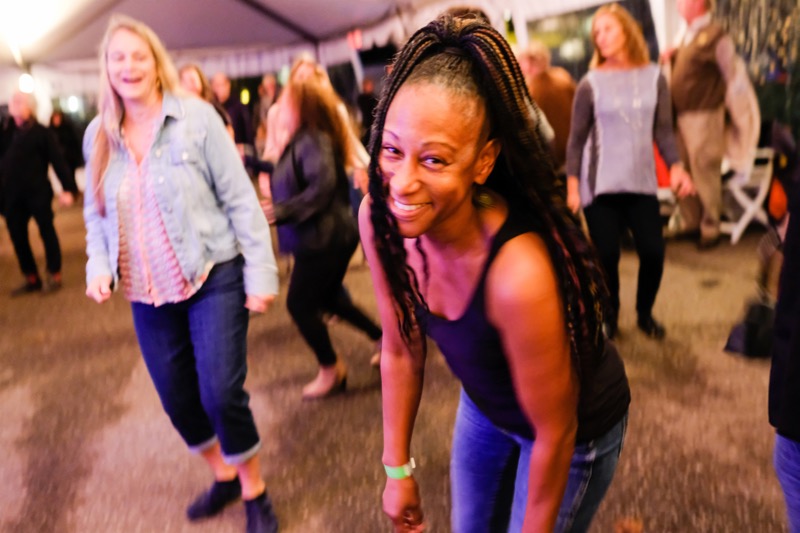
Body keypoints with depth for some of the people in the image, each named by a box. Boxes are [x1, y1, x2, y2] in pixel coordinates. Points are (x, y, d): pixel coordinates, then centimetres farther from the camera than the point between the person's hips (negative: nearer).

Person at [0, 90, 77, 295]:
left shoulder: (41, 133, -3)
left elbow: (58, 161, -8)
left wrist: (69, 188, -14)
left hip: (38, 193, -5)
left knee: (47, 231, 6)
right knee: (17, 236, 10)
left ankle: (54, 276, 18)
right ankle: (31, 278, 23)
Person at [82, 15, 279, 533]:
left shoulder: (196, 116, -8)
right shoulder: (99, 134, 5)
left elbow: (240, 199, -9)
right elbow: (96, 212, 14)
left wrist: (260, 273, -12)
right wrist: (99, 266, -3)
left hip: (213, 278, -5)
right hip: (148, 293, 5)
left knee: (221, 393, -9)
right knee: (178, 400, 12)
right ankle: (224, 476, 40)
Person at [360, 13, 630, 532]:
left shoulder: (518, 274, -42)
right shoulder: (378, 218, -24)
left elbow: (555, 432, -25)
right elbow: (401, 351, -8)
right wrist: (398, 467, -1)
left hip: (576, 426, -5)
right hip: (484, 403, 5)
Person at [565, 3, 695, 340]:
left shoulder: (654, 77, 5)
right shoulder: (590, 84, -4)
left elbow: (663, 130, 5)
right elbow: (576, 139, -2)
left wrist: (675, 167, -9)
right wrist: (572, 186, -6)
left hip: (642, 183, 3)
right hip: (600, 185, -2)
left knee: (653, 252, -2)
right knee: (606, 256, -2)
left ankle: (645, 314, 24)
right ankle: (609, 318, 21)